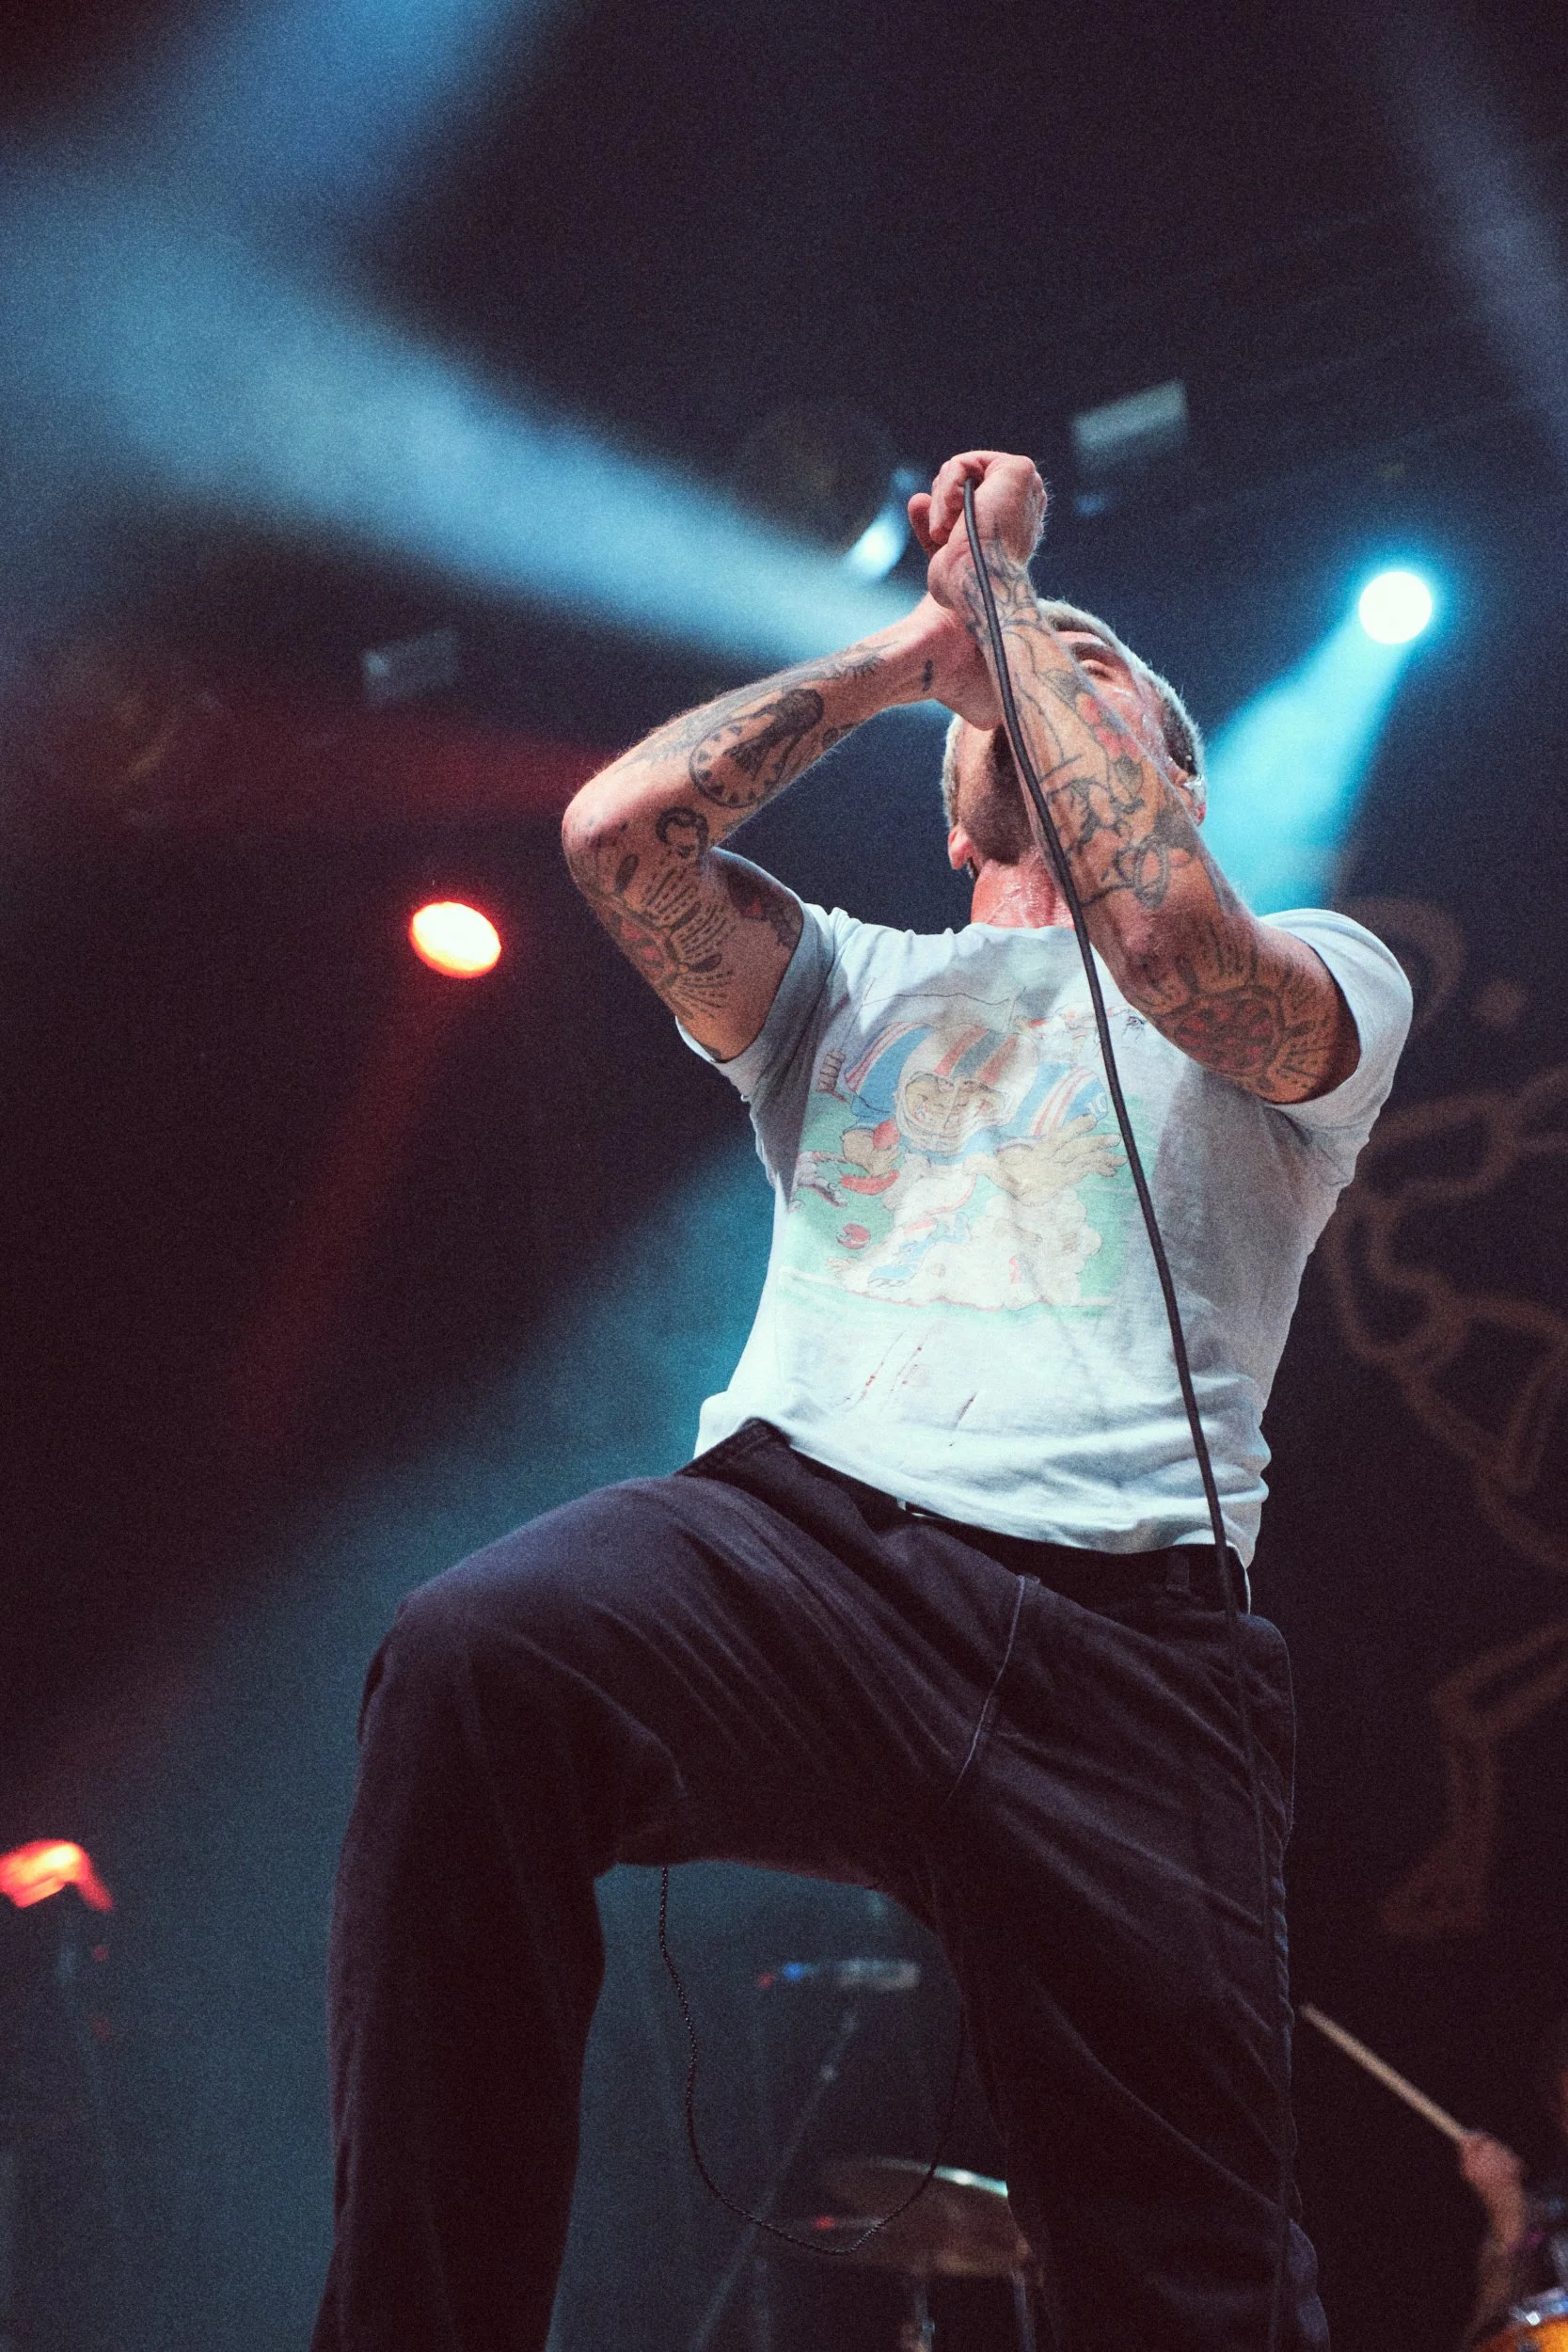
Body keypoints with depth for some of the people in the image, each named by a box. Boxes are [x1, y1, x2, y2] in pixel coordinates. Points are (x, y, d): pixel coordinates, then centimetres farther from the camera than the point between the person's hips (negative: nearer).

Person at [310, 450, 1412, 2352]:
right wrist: (913, 647, 20)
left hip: (1115, 1637, -1)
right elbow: (621, 829, 11)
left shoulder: (1321, 983, 19)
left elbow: (1168, 934, -6)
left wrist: (1011, 592, 6)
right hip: (789, 1537, 2)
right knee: (479, 1653, -33)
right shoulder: (856, 987, 29)